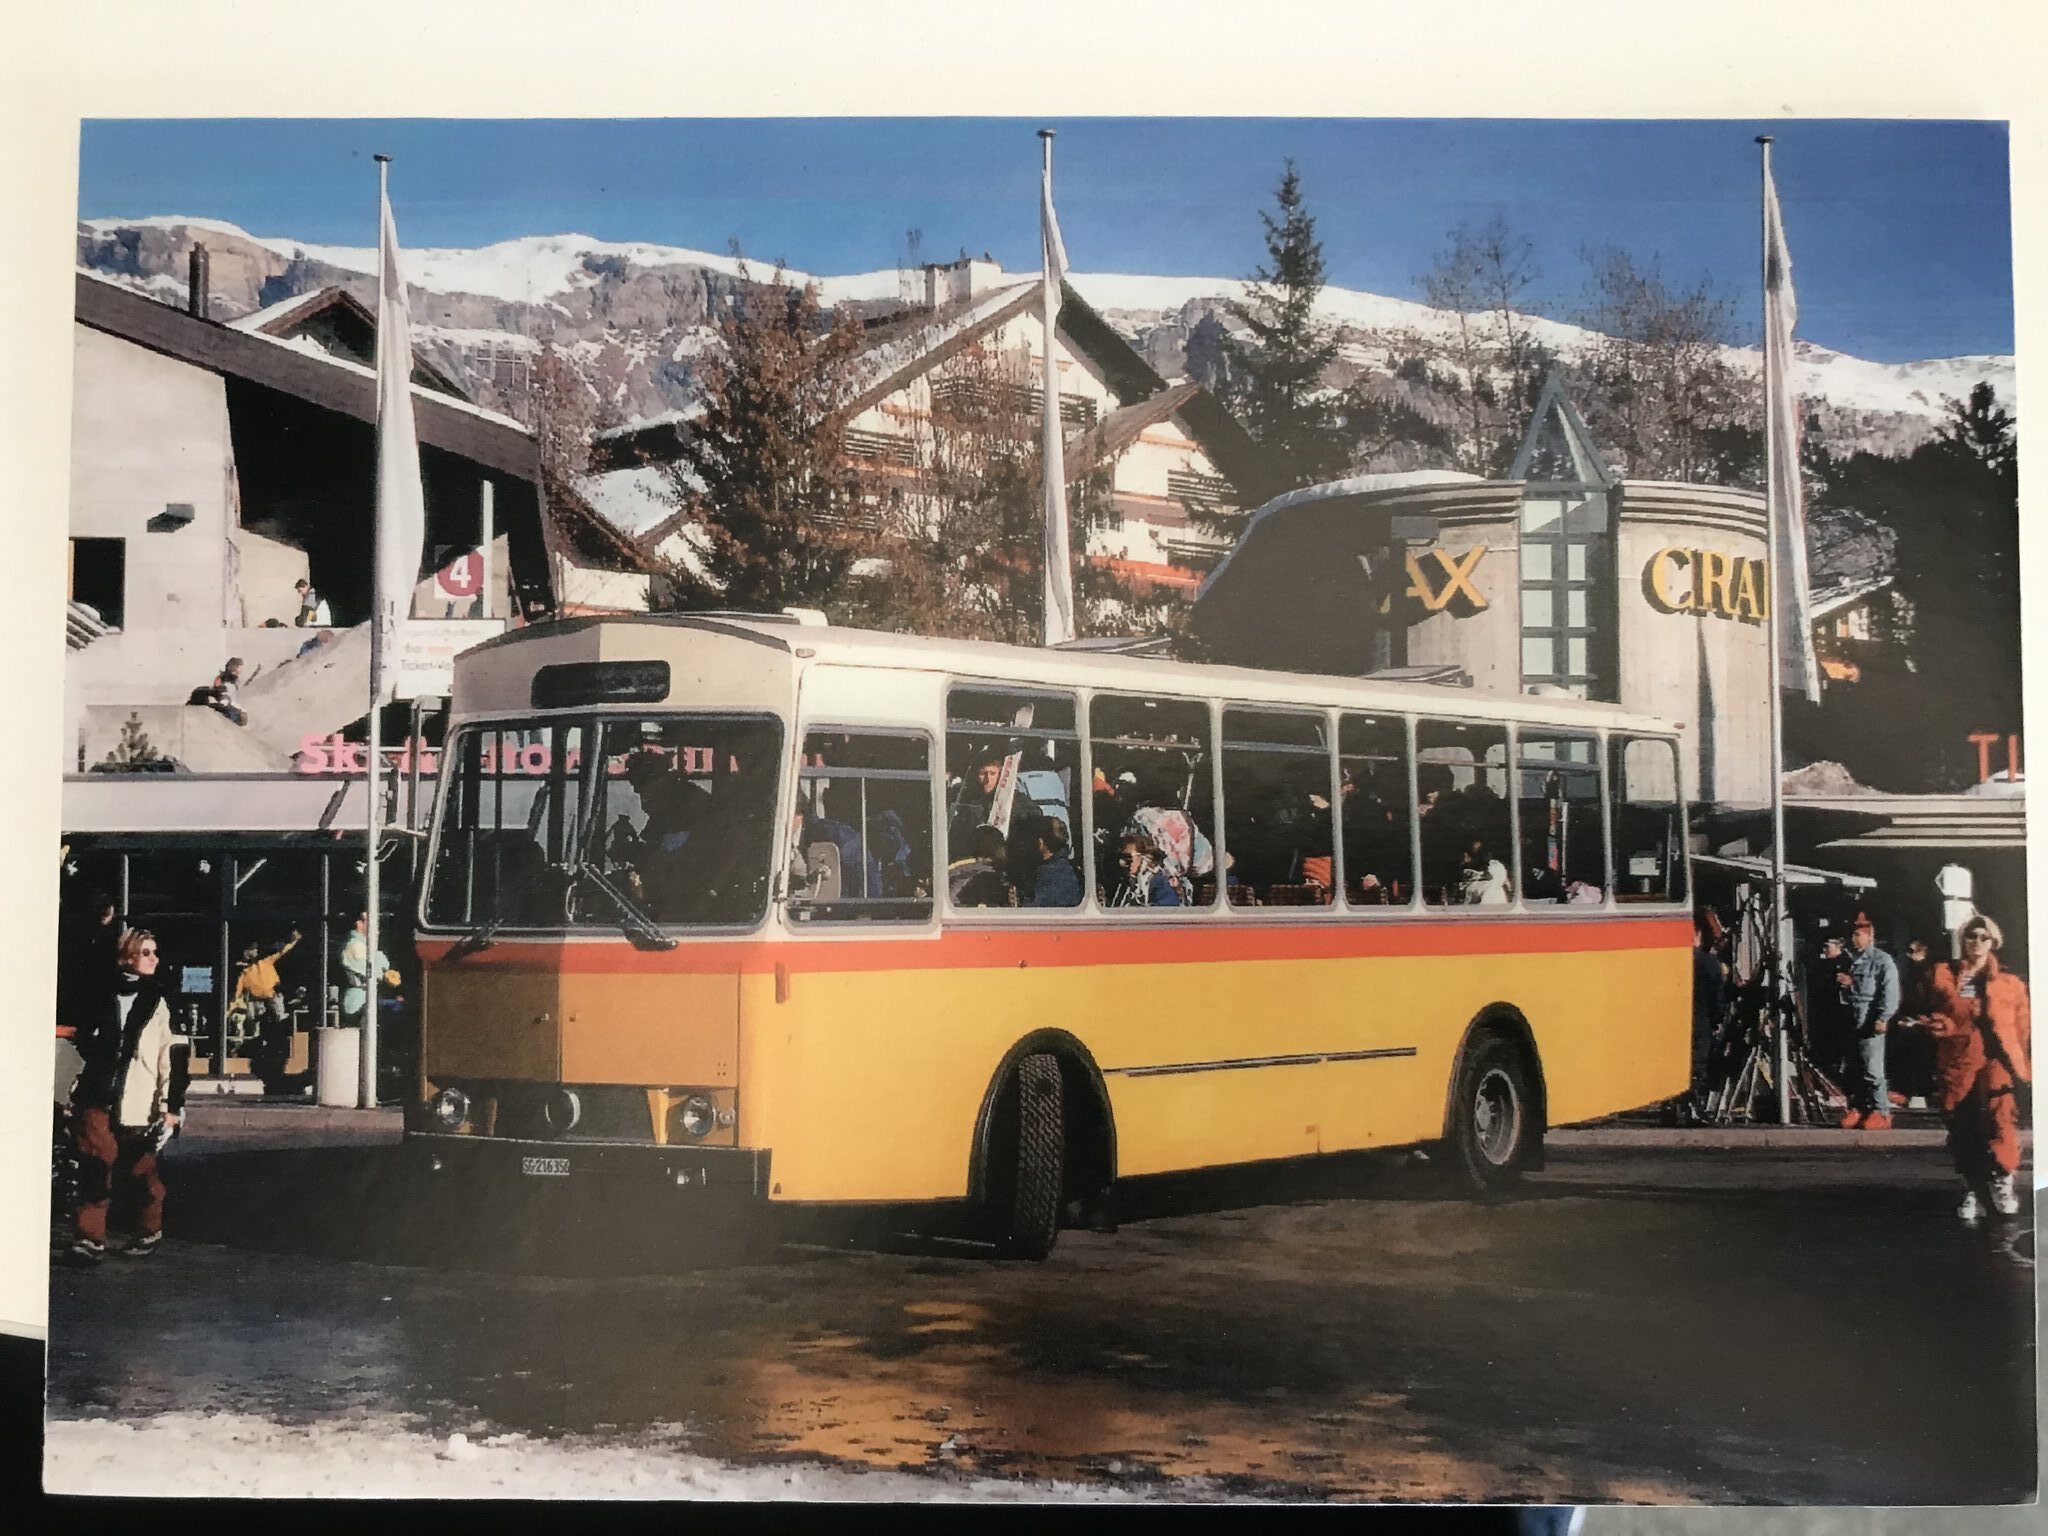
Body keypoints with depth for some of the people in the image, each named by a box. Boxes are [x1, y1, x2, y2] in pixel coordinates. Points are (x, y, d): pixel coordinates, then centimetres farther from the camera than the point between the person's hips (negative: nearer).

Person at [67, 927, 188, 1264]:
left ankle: (149, 1232, 24)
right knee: (94, 1168, -7)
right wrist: (74, 1094, 21)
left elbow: (175, 1056, -3)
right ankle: (90, 1238, -4)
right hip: (98, 1098, 2)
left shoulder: (160, 1002, 0)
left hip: (140, 1105, -2)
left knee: (141, 1172, 6)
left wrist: (173, 1106, -8)